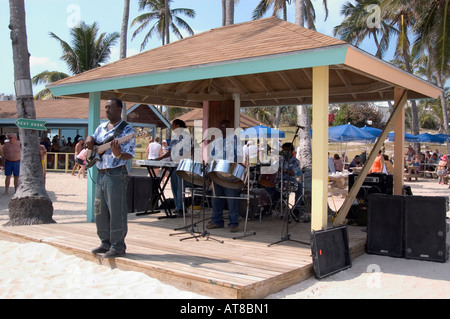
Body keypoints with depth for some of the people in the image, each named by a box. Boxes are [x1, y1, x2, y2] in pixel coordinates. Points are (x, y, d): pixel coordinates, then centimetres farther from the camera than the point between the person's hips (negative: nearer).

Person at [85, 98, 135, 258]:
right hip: (101, 174, 8)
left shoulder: (127, 130, -8)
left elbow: (129, 155, -15)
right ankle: (106, 243, 26)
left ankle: (118, 246, 6)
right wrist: (90, 139, 6)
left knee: (116, 212, -4)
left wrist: (118, 154, -36)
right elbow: (92, 140, 30)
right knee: (100, 211, 14)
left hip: (116, 175, -8)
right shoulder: (102, 127, 14)